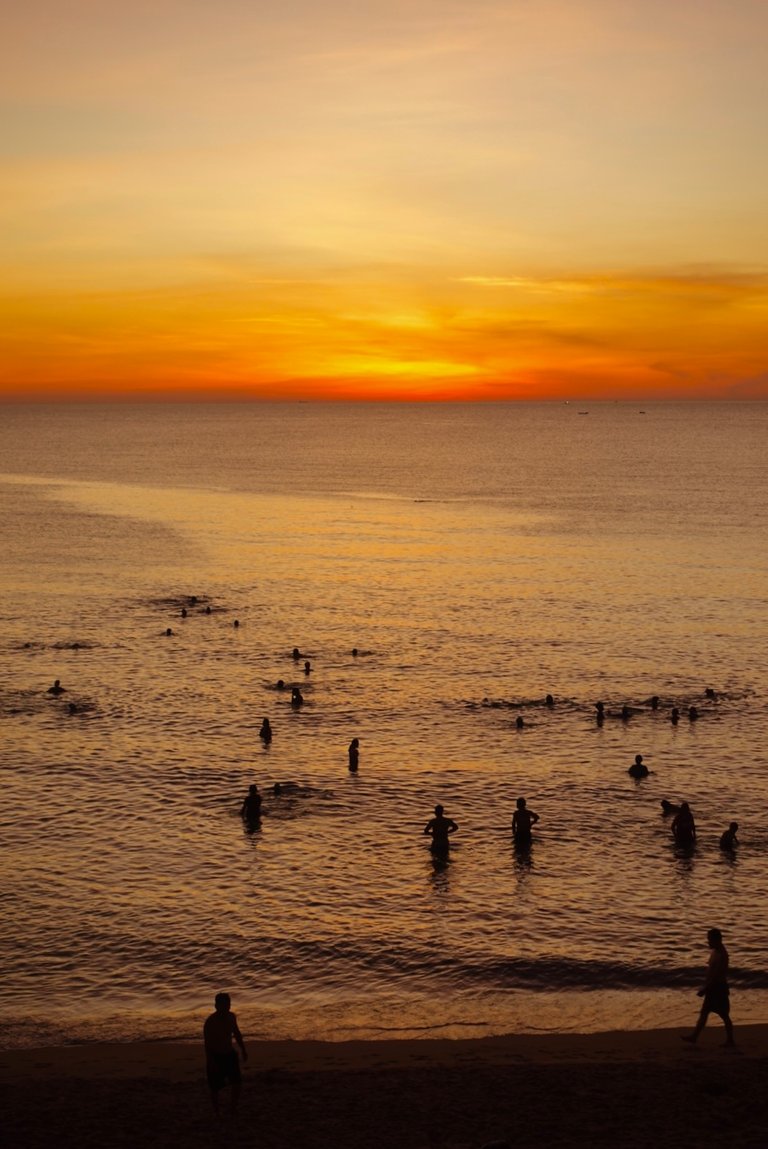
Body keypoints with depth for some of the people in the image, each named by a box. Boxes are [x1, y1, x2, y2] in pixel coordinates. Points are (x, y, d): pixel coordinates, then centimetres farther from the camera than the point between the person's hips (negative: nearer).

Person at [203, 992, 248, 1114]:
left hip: (229, 1055, 5)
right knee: (215, 1088, 3)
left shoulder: (231, 1017, 0)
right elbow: (207, 1043, -19)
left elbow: (236, 1033, 16)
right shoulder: (210, 1022, -19)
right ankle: (217, 1113, 19)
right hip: (216, 1057, -5)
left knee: (237, 1083, -5)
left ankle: (234, 1109, 9)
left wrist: (243, 1049, 16)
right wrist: (211, 1062, -25)